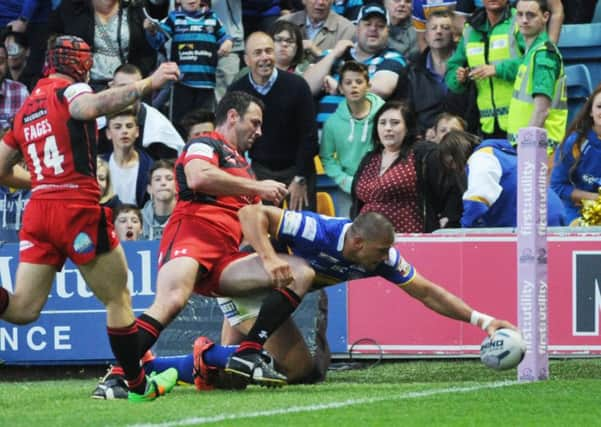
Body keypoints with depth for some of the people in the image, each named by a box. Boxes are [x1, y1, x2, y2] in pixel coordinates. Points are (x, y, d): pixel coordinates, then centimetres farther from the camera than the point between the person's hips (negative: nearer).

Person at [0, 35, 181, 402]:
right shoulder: (67, 91, -2)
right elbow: (91, 106, -28)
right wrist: (147, 85, -34)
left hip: (38, 208, 6)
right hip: (78, 208, -6)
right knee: (118, 298, 9)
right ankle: (138, 385, 15)